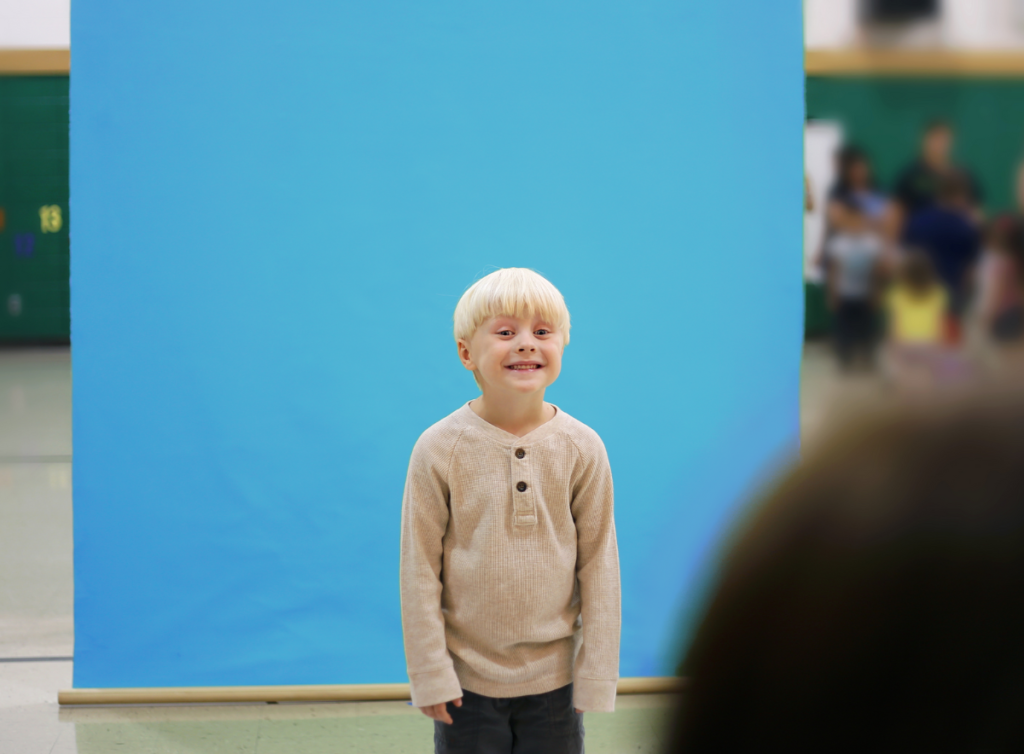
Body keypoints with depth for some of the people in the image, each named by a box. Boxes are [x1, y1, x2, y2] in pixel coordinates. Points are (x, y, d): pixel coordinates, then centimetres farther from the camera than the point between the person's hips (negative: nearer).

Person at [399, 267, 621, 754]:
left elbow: (599, 565, -1)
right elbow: (419, 569, -6)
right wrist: (429, 673, -7)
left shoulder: (581, 449, -4)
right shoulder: (439, 449, -9)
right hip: (468, 678, -1)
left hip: (554, 676, 1)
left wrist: (596, 675, -1)